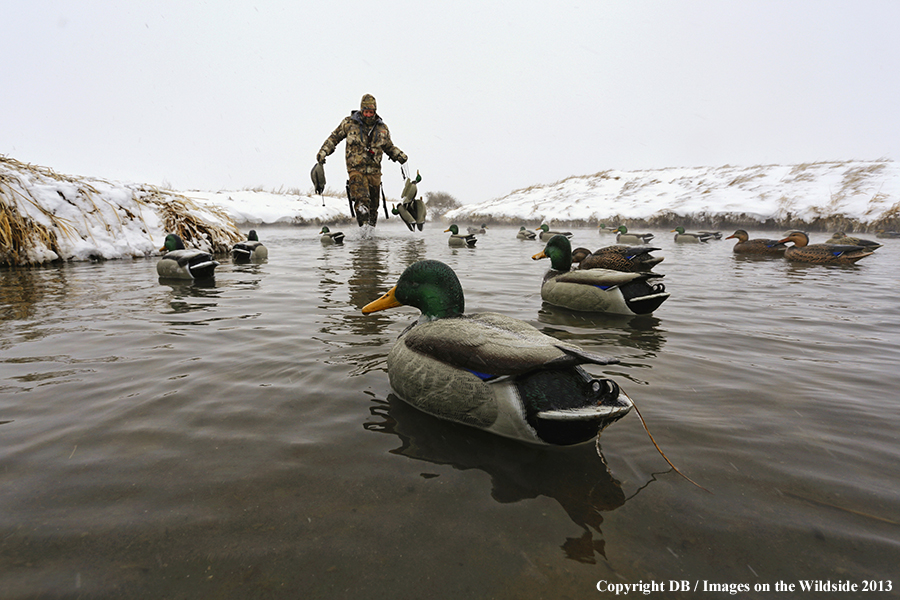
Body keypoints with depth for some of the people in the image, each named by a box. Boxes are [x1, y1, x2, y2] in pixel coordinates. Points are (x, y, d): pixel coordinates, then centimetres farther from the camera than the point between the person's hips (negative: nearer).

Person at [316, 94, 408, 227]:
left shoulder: (382, 128, 11)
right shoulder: (349, 123, 5)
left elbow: (389, 147, 25)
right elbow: (334, 137, 16)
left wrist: (399, 155, 10)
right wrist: (323, 151, 8)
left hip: (374, 171, 3)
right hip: (356, 170, -3)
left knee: (373, 205, 8)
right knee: (362, 201, -23)